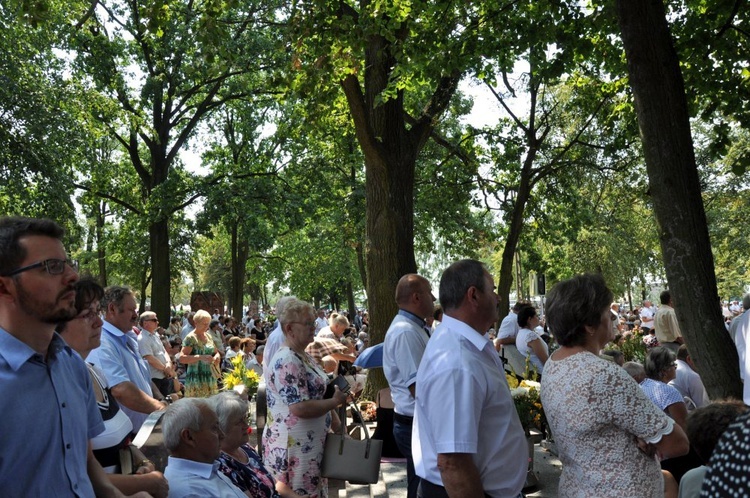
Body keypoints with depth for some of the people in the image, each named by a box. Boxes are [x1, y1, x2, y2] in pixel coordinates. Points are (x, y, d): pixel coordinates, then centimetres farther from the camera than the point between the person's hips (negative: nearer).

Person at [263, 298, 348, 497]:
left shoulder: (303, 356, 11)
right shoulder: (287, 361, -21)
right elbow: (300, 408, -27)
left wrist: (338, 428, 16)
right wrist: (336, 401, -15)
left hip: (310, 444, 10)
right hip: (293, 447, -10)